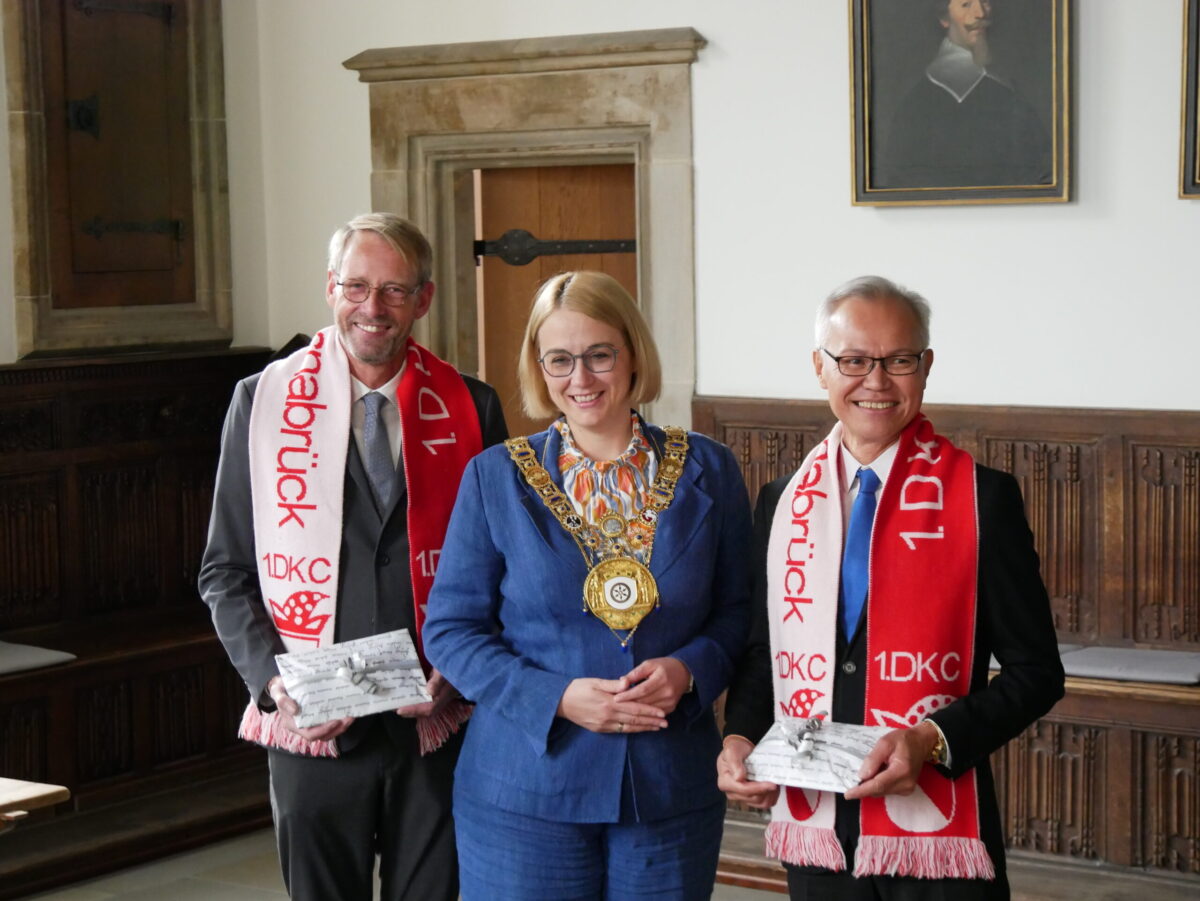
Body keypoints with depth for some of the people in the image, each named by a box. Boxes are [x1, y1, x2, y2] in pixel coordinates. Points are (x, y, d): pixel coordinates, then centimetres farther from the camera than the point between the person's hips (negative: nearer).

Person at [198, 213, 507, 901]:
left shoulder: (470, 407, 2)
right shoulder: (263, 401, 1)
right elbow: (225, 573, 4)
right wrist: (275, 682, -10)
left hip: (435, 726, 1)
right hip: (311, 733, 0)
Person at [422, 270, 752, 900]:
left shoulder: (707, 471, 3)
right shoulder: (495, 477, 0)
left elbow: (739, 608, 8)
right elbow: (449, 629, 0)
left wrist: (689, 670, -13)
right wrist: (556, 697, -14)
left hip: (671, 794, 1)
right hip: (524, 794, -1)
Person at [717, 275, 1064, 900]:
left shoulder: (982, 497, -6)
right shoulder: (781, 502, 7)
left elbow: (1035, 672, -5)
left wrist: (932, 738, -19)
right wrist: (740, 738, -4)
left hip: (936, 836, -3)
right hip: (814, 832, 3)